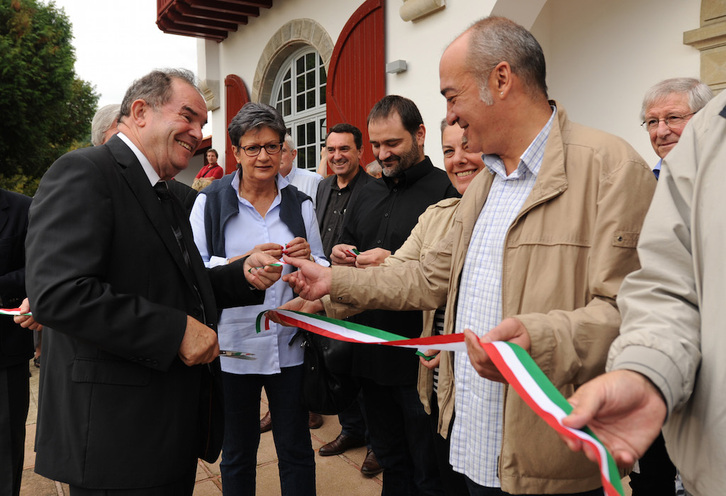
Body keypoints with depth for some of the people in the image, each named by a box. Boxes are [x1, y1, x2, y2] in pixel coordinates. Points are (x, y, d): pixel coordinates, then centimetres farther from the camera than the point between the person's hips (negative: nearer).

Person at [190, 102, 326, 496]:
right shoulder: (211, 201, -3)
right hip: (232, 346, -1)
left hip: (288, 347, 2)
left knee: (296, 450, 13)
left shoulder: (300, 204, 5)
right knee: (237, 452, 17)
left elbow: (321, 272, 10)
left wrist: (308, 259, -13)